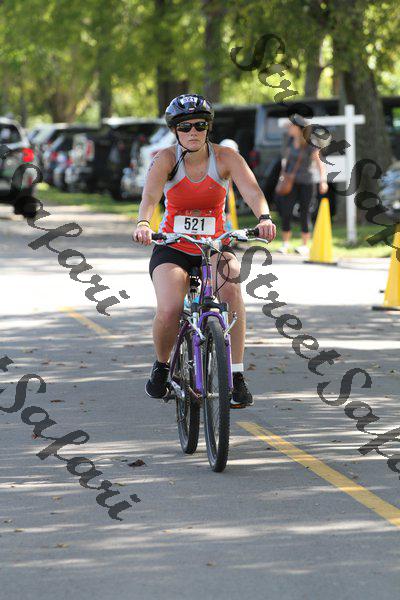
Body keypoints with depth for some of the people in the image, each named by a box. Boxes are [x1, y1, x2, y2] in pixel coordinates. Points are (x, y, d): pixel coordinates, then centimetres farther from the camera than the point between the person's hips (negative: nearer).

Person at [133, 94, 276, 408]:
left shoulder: (225, 157, -9)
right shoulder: (167, 158, -10)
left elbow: (251, 190, -25)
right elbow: (150, 194, -28)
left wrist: (264, 217, -46)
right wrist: (143, 223, -49)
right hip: (172, 249, 0)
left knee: (230, 285, -34)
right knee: (169, 311, -26)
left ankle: (236, 374, -25)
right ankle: (162, 365, 9)